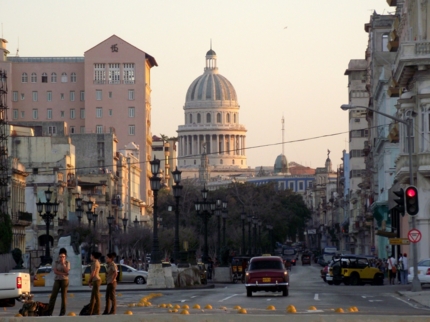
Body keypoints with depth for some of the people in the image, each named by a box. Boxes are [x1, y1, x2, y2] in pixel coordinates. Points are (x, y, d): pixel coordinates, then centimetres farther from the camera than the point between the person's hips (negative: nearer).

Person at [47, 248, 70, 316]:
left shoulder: (67, 263, 4)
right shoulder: (56, 262, 5)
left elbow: (66, 271, -9)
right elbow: (55, 271, -6)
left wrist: (63, 264, -13)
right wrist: (63, 273, -14)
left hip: (64, 280, 0)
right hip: (57, 280, 0)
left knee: (64, 296, -1)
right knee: (53, 295, -6)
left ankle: (62, 312, 0)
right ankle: (49, 312, -7)